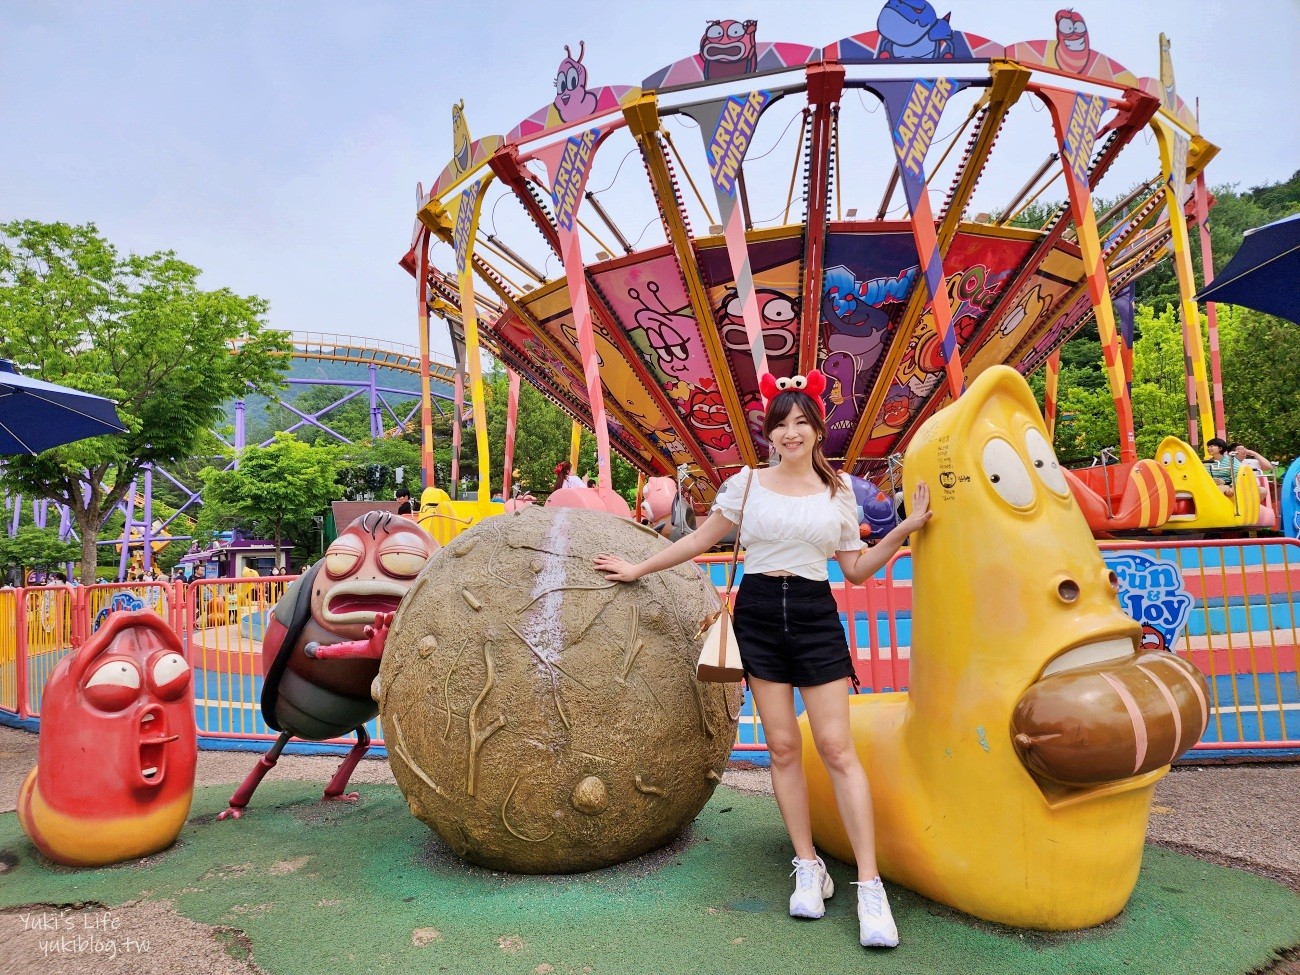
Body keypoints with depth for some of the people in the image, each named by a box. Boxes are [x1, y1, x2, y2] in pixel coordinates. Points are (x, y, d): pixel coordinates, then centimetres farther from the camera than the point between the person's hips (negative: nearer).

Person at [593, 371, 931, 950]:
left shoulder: (838, 491, 7)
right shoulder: (747, 483, 4)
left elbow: (856, 570, 10)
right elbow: (699, 540, 10)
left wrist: (904, 529, 0)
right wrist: (638, 569, 12)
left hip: (815, 614, 0)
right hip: (759, 612, 0)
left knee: (836, 748, -5)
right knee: (783, 748, 2)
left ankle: (869, 885, 3)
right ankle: (809, 869, 17)